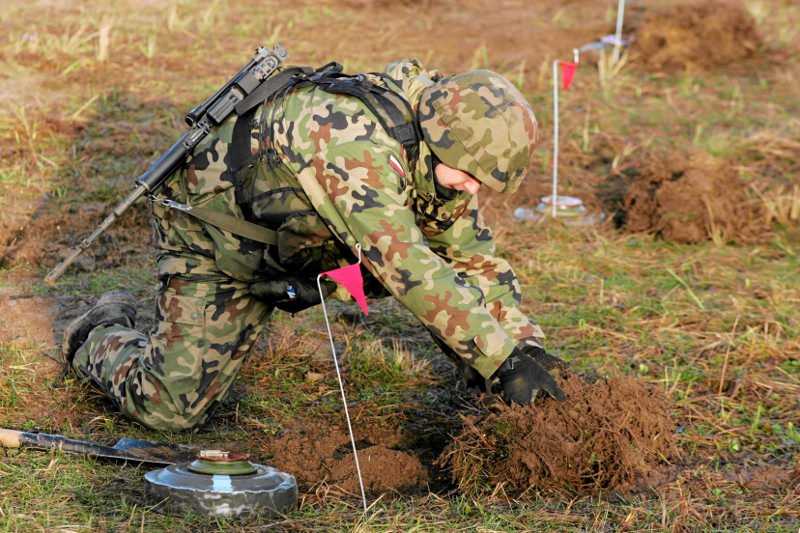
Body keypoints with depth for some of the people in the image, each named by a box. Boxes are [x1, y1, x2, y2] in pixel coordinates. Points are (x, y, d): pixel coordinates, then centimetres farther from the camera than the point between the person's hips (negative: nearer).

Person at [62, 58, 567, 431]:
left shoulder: (443, 157, -13)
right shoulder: (355, 140, -41)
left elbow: (477, 258, -1)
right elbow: (407, 269, -46)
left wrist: (525, 345, -13)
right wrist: (503, 360, -45)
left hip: (287, 246, 8)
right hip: (211, 235, -8)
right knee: (172, 406, -13)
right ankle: (103, 333, 19)